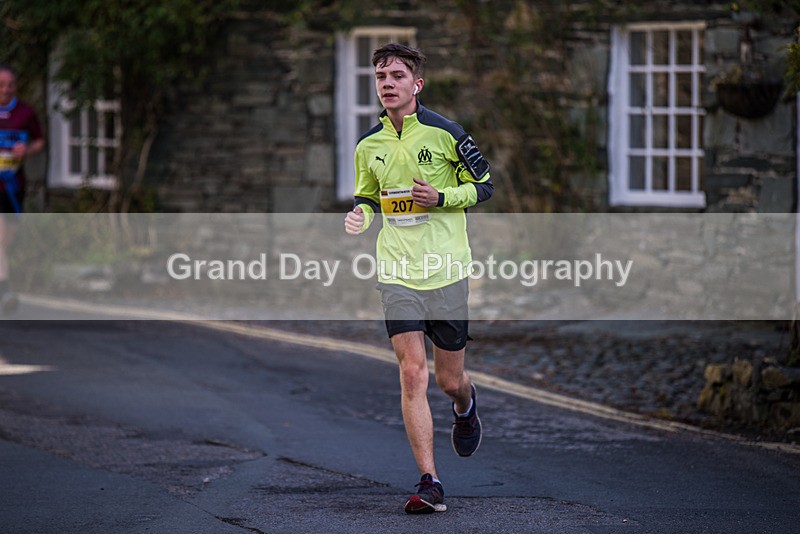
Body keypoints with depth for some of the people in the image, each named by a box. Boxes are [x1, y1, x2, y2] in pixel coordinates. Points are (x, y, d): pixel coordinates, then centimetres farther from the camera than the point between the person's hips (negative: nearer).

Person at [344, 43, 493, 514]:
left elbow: (485, 185, 1)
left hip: (447, 271, -2)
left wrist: (441, 197, -15)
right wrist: (360, 214, -3)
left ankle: (466, 407, 46)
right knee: (413, 373, -10)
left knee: (450, 380, 7)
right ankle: (430, 482, -10)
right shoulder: (369, 146, 5)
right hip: (397, 273, 2)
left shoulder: (444, 132, -6)